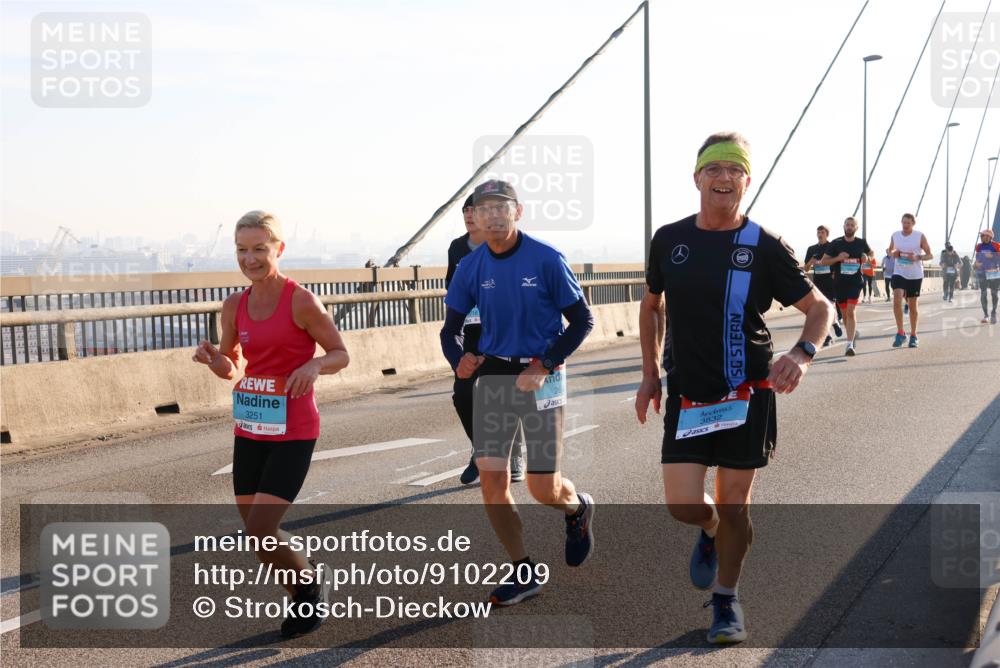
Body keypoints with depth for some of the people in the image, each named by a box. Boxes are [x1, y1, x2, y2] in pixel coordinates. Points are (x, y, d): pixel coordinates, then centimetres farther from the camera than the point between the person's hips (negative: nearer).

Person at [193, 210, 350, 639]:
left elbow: (341, 354, -4)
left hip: (292, 432, -6)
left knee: (260, 533, -12)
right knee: (255, 532, 11)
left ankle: (310, 580, 18)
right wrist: (212, 359, -7)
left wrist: (314, 365, -25)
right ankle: (305, 600, 34)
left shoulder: (301, 301, -12)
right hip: (249, 430, 6)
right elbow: (230, 369, 15)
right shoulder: (235, 305, 5)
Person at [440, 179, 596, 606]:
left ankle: (578, 510, 35)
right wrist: (459, 360, -14)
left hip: (541, 377, -4)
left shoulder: (546, 260, -10)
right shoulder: (471, 267, 1)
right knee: (491, 478, -3)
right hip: (492, 375, 4)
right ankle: (524, 573, 12)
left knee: (544, 488, -3)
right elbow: (450, 329, 9)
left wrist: (543, 366, -16)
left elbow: (582, 320, -6)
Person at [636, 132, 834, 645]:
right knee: (682, 504, -7)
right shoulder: (669, 240, 2)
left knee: (733, 506, 4)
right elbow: (652, 304, 17)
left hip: (747, 396, -2)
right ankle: (709, 532, 31)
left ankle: (726, 600, 27)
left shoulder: (765, 247, -7)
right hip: (685, 396, 2)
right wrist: (650, 373, 12)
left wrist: (802, 354, -22)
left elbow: (819, 307, -2)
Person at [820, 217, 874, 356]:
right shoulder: (836, 243, -2)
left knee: (851, 311, -17)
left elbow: (872, 254, 21)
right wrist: (837, 258, -17)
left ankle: (850, 344, -19)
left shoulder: (861, 243, 2)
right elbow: (823, 261, 0)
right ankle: (854, 333, 42)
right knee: (845, 313, 13)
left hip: (855, 282, -2)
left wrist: (867, 258, -3)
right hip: (840, 282, 2)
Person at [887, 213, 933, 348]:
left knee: (913, 305, 8)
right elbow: (890, 250, 18)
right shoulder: (895, 235, 3)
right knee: (897, 300, -19)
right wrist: (893, 253, -6)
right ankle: (900, 333, -12)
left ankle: (913, 336, 22)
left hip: (915, 275, -1)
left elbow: (930, 255, -2)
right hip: (899, 273, 1)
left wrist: (917, 257, -21)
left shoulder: (920, 236, -6)